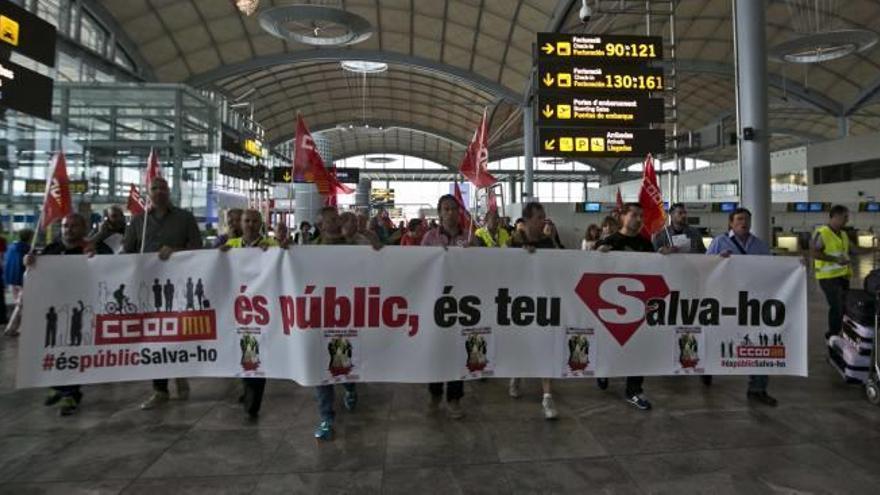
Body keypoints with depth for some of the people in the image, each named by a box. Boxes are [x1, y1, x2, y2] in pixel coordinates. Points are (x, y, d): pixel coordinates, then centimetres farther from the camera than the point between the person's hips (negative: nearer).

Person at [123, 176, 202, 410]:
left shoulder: (185, 217, 8)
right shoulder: (138, 221, 15)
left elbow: (197, 247, 1)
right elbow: (127, 253, 13)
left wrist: (175, 251, -16)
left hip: (178, 284, -2)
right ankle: (160, 390, 12)